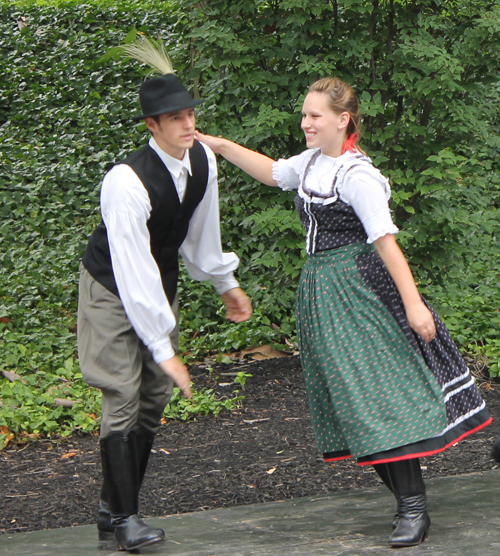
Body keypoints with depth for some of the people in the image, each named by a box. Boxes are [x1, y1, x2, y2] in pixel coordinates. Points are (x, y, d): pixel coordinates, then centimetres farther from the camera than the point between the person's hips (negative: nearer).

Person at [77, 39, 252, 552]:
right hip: (114, 288, -7)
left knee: (155, 396, 7)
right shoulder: (128, 182, -33)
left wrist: (225, 283, 23)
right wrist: (163, 349, -32)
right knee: (123, 398, -11)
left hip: (161, 285, 7)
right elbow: (133, 273, -33)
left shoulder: (202, 161, -11)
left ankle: (113, 506, 16)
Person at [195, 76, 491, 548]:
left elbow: (386, 242, -20)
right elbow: (271, 172, 30)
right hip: (320, 293, 9)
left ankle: (414, 509, -10)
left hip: (357, 293, -9)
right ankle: (407, 498, 11)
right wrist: (219, 145, 24)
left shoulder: (357, 175, -16)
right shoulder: (311, 163, 9)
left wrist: (413, 303, -24)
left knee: (379, 393, -12)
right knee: (349, 401, 7)